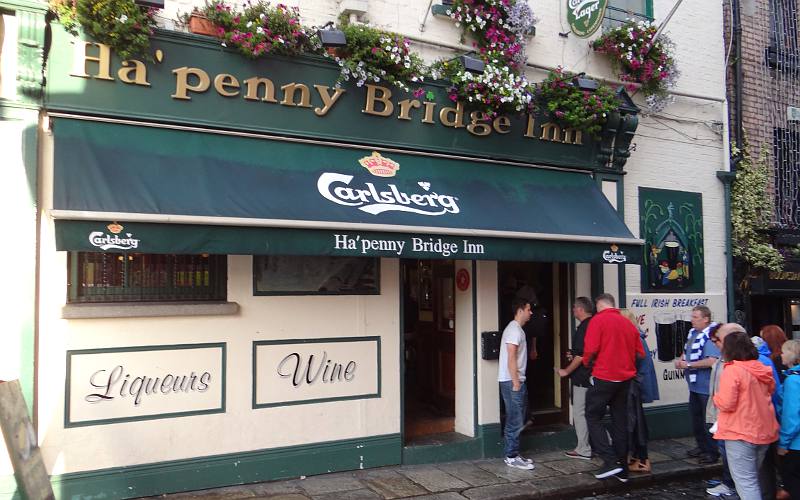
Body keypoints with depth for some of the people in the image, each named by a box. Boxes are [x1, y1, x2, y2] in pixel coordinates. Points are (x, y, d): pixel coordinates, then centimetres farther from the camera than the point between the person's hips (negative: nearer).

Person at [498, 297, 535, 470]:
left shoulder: (517, 329, 17)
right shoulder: (514, 329, -15)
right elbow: (511, 358, -21)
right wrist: (516, 382, -21)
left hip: (515, 380, 10)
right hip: (511, 381, -10)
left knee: (515, 421, 14)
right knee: (515, 421, -5)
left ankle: (514, 454, 21)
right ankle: (512, 457, 2)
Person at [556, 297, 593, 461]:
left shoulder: (583, 328, -18)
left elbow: (581, 356, -21)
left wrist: (566, 371, -11)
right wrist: (574, 355, 16)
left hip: (582, 378, -9)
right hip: (592, 377, 9)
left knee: (580, 413, -1)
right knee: (589, 413, 16)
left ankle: (583, 450, 6)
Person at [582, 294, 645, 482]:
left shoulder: (598, 320, -9)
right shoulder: (628, 323, 9)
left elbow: (590, 349, -17)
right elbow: (640, 353, 11)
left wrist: (587, 363, 2)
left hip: (604, 377, -6)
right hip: (626, 378, 6)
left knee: (593, 417, 6)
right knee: (620, 421, 13)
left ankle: (610, 461, -4)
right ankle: (622, 469, 18)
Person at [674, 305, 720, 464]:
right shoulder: (693, 332, 6)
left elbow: (712, 361, -30)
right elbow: (687, 350, 22)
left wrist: (688, 365, -22)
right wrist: (680, 359, 1)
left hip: (707, 387, -9)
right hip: (695, 385, 9)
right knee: (696, 417, 20)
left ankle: (713, 452, 17)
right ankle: (702, 446, 35)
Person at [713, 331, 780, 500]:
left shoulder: (732, 370, -18)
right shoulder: (763, 370, 4)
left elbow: (726, 404, -21)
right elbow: (771, 393, 20)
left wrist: (716, 397, -1)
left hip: (740, 434, -7)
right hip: (764, 432, 7)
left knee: (746, 482, -2)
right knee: (753, 478, 22)